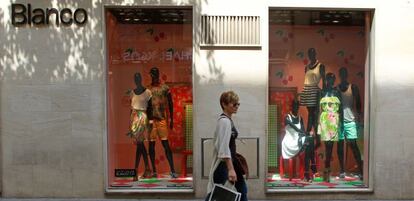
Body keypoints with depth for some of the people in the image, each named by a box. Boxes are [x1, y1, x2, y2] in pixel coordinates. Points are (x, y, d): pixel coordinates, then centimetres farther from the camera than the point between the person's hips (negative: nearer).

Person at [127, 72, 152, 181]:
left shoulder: (147, 92, -3)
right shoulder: (132, 92, 12)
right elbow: (131, 107, 15)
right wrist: (130, 123, 12)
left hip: (142, 117, -6)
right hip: (134, 117, 6)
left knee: (139, 144, -10)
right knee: (140, 144, 10)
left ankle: (136, 171, -8)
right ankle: (147, 169, 20)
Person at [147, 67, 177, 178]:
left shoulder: (165, 88, 4)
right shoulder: (147, 89, 7)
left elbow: (170, 104, 8)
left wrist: (171, 119, 5)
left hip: (162, 119, -2)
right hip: (151, 119, 2)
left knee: (166, 144, -6)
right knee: (151, 145, 5)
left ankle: (172, 170, -4)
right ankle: (154, 170, 13)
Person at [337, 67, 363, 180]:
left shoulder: (353, 87, 5)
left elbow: (358, 103, 3)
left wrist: (358, 114, -12)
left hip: (350, 121, -2)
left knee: (353, 145, -6)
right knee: (340, 145, 5)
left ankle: (360, 171, -3)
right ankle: (342, 171, 14)